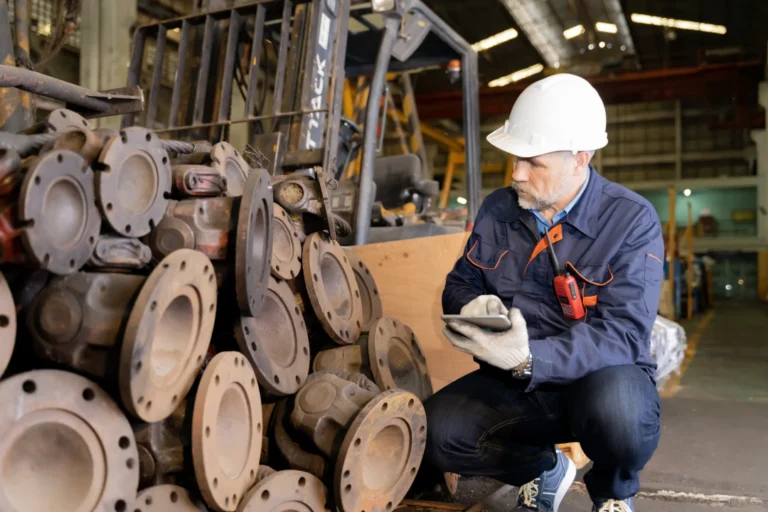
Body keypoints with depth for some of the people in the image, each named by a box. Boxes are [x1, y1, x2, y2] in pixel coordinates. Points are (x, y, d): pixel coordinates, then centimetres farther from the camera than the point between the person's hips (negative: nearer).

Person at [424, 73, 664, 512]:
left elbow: (623, 333, -22)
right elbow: (460, 283, 11)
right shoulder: (497, 210, 1)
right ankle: (545, 470, 12)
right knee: (437, 434, -20)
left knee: (617, 409, -38)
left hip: (601, 378, -3)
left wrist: (529, 359, -38)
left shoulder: (632, 220, -13)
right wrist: (473, 306, -16)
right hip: (515, 382, 4)